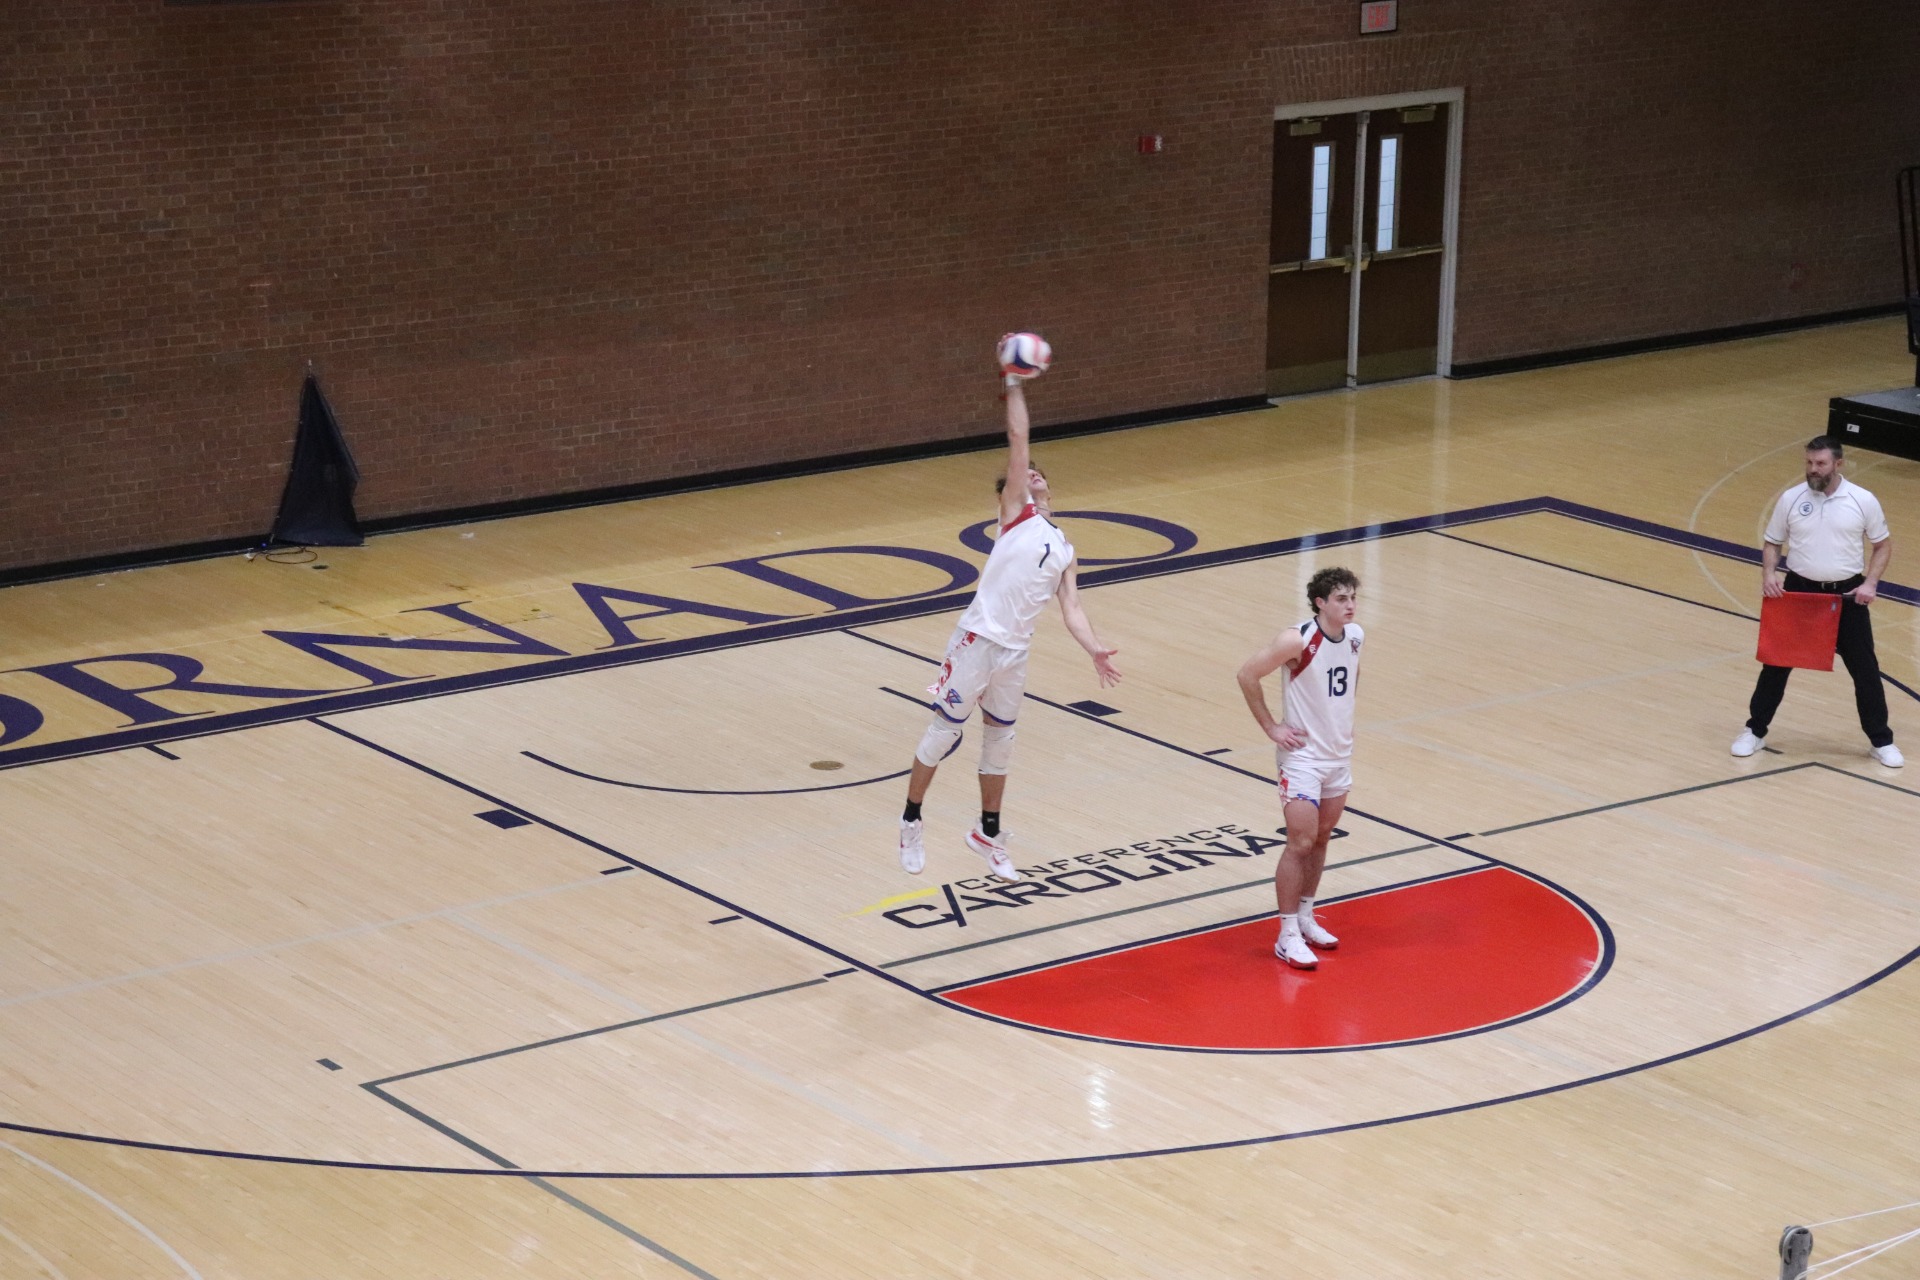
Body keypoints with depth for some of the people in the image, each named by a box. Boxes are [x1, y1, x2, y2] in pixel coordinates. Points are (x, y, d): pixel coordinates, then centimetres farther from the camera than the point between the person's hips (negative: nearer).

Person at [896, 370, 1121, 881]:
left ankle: (988, 834, 30)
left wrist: (1094, 649, -10)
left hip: (1015, 652, 5)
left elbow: (1071, 609, 6)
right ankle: (911, 822, 19)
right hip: (978, 641, -5)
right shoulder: (1017, 515, 2)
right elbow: (1017, 442, -5)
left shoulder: (1064, 552, 16)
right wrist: (1015, 384, -4)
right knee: (944, 732, 4)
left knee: (999, 742, 15)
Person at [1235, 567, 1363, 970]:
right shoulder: (1297, 640, -22)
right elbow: (1248, 674, -16)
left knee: (1321, 839, 16)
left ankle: (1305, 917, 30)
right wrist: (1271, 728, -13)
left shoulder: (1355, 636, -1)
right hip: (1303, 756, -7)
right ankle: (1288, 936, 1)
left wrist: (1341, 719, 13)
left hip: (1340, 754, 7)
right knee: (1300, 843, -7)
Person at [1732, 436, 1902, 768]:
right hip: (1799, 591, 1)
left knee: (1864, 668, 5)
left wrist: (1870, 583, -11)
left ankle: (1881, 741, 18)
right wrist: (1768, 573, -12)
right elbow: (1772, 542, 7)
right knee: (1777, 662, 6)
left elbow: (1883, 545, 4)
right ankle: (1755, 731, 21)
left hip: (1847, 595, -1)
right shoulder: (1791, 499, -3)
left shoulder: (1863, 501, -6)